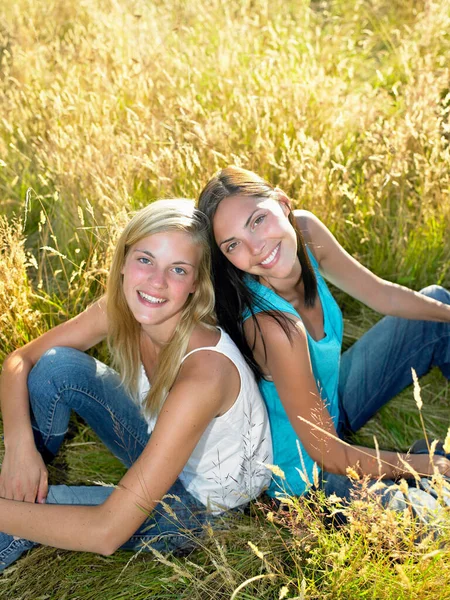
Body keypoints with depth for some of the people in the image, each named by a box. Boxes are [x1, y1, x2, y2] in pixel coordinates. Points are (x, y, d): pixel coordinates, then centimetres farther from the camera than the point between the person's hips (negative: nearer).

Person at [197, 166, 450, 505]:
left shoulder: (305, 230, -19)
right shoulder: (273, 325, -39)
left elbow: (383, 296, -1)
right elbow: (326, 455, -28)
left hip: (330, 402, 8)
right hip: (307, 475, -7)